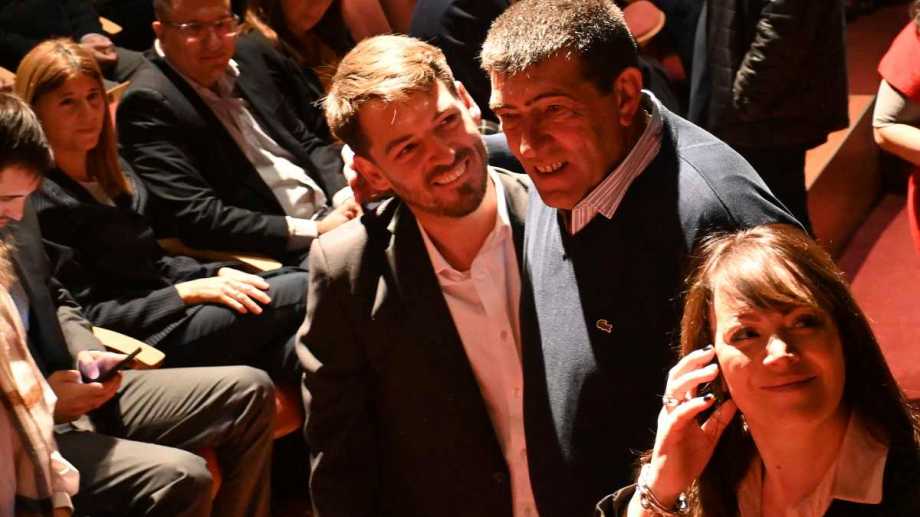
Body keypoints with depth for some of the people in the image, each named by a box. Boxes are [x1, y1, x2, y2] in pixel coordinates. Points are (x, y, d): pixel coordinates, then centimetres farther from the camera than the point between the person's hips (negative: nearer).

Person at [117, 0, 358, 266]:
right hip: (277, 254, -7)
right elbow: (196, 216, -17)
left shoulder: (252, 56, 11)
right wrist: (313, 230, -18)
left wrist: (345, 196, -3)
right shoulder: (149, 103, -10)